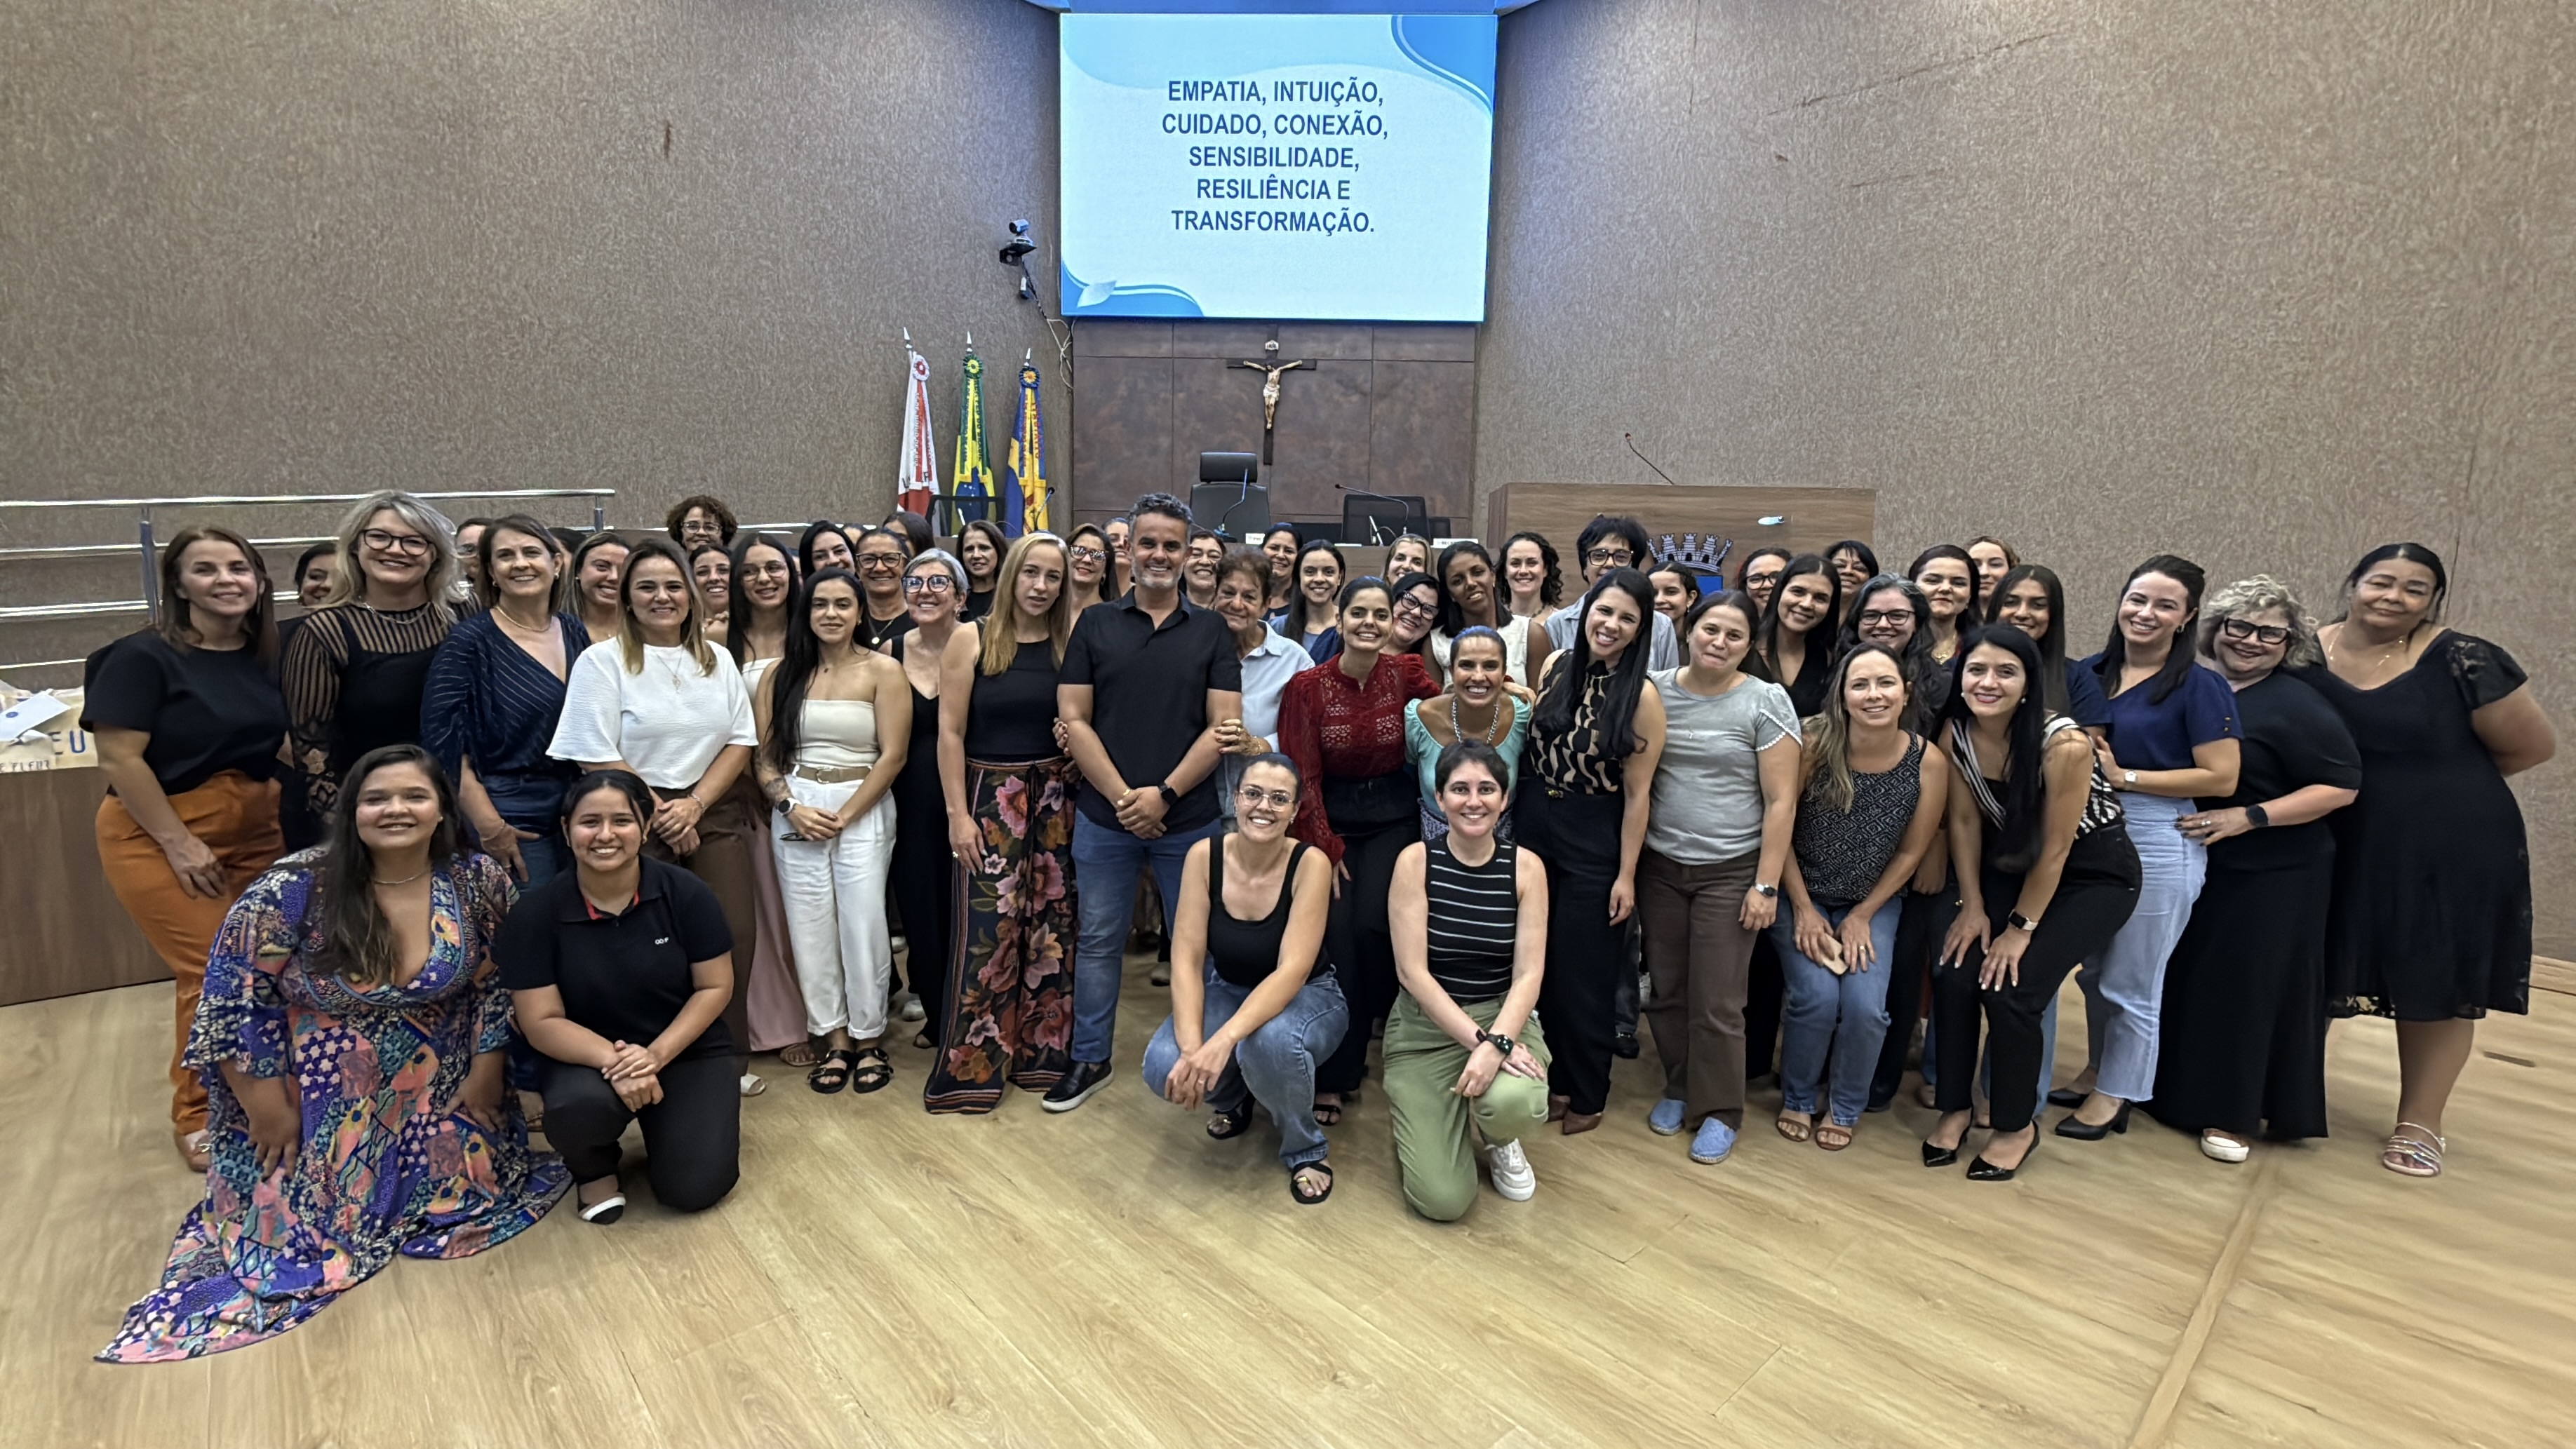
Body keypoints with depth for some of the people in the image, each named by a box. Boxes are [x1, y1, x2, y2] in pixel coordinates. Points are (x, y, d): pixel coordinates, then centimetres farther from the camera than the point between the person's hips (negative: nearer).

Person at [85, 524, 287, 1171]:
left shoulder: (270, 655, 5)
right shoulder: (144, 657, -10)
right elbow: (119, 759, -14)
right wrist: (179, 844, -16)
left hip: (252, 832, 5)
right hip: (157, 836, -5)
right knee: (214, 972, -7)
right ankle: (197, 1117, 12)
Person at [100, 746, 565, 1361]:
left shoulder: (478, 882, -12)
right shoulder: (294, 891, -19)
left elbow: (498, 981, -1)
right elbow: (237, 1000, -12)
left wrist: (484, 1076, -3)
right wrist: (270, 1112, -10)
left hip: (436, 1092, 2)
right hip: (321, 1104, -2)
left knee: (468, 1184, -6)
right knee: (309, 1215, -4)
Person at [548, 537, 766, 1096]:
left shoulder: (718, 660, 10)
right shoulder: (602, 661, -2)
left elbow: (741, 740, 6)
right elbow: (597, 758, -8)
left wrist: (694, 805, -7)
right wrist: (660, 813, -9)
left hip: (715, 815, 4)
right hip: (638, 823, -3)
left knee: (734, 936, 1)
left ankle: (728, 1059, 14)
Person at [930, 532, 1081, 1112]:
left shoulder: (1072, 642, 5)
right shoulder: (971, 640, -3)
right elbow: (950, 732, -5)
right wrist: (957, 813, -9)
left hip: (1055, 797, 3)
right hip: (990, 794, -3)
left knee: (1051, 926, 6)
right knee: (988, 928, -4)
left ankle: (1042, 1050, 21)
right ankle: (969, 1067, 8)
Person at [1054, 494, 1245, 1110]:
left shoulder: (1211, 630, 3)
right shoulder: (1094, 624, 4)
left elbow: (1223, 724, -4)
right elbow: (1073, 719, -1)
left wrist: (1164, 795, -13)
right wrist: (1122, 796, -11)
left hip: (1188, 820, -1)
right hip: (1104, 817, 1)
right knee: (1098, 941, 12)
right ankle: (1089, 1060, 28)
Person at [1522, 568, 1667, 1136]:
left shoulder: (1641, 696, -12)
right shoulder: (1556, 667, 1)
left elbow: (1637, 793, -11)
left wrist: (1626, 875, -11)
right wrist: (1513, 822, 6)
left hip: (1593, 840, -4)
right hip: (1531, 825, 5)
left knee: (1583, 972, 7)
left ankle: (1586, 1093, 26)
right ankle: (1550, 1077, 32)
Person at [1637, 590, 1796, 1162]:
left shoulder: (1767, 701, -7)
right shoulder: (1656, 690, 1)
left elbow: (1781, 801, -7)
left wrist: (1766, 885, -10)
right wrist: (1626, 866, 3)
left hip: (1730, 872, -3)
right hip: (1659, 866, 3)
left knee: (1716, 1002, 1)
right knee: (1666, 990, 11)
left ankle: (1721, 1111, 20)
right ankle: (1678, 1088, 32)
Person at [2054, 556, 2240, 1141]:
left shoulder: (2200, 687, -11)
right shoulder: (2092, 671, 5)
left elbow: (2221, 777, -17)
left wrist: (2125, 776, -18)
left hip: (2160, 845, -6)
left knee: (2132, 983, 7)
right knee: (2093, 970, 18)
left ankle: (2116, 1094, 23)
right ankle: (2098, 1069, 36)